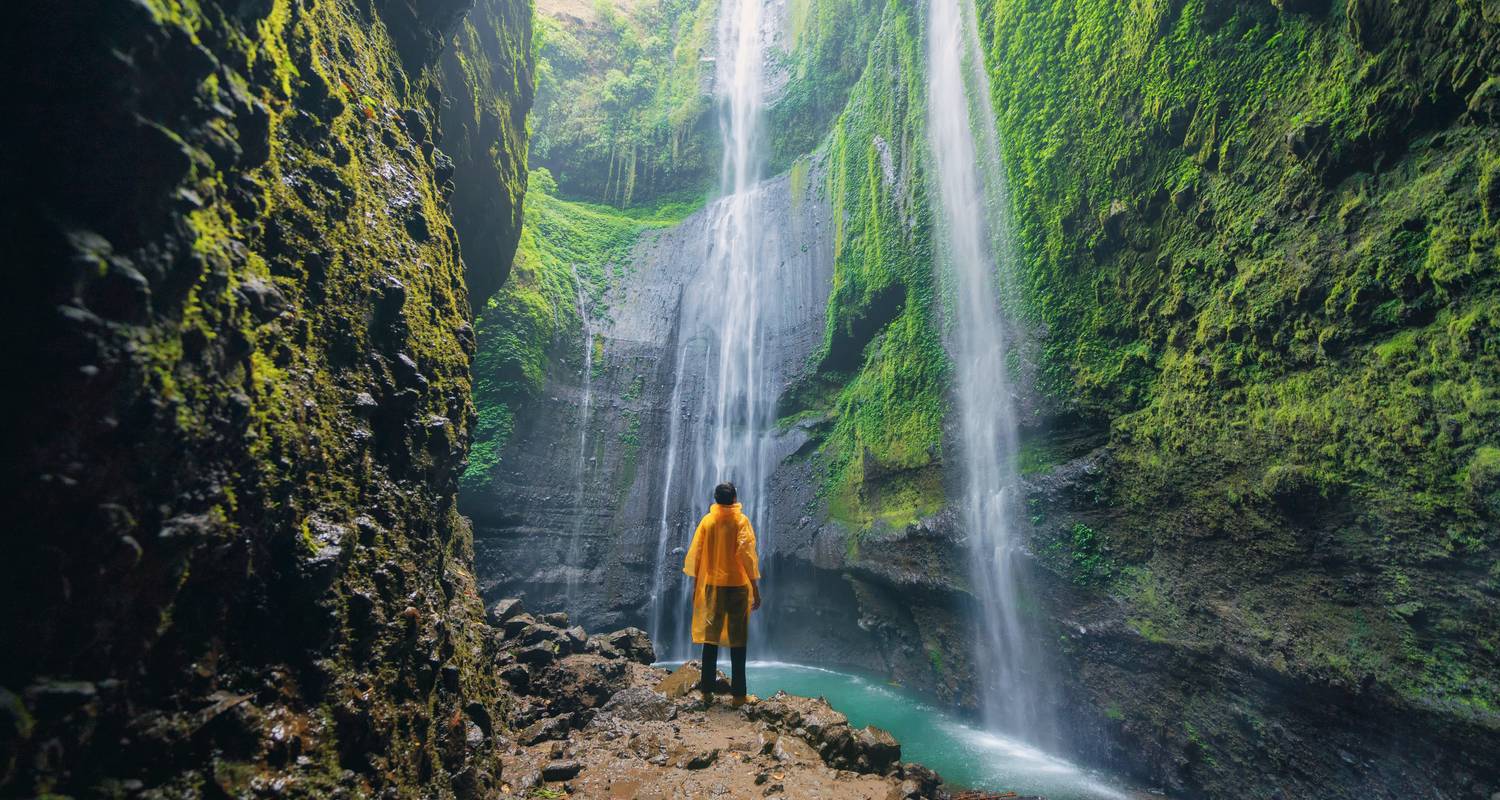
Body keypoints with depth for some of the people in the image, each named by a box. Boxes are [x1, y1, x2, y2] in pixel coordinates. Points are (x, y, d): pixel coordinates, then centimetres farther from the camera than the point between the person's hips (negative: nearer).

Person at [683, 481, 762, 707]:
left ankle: (707, 691, 16)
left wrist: (696, 586, 13)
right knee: (737, 640, 4)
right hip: (736, 585, -3)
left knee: (710, 638, 11)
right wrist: (756, 590, -7)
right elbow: (747, 556, -12)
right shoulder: (740, 520, -7)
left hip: (711, 585, 3)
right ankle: (738, 694, 7)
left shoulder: (707, 520, 3)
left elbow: (695, 555, 4)